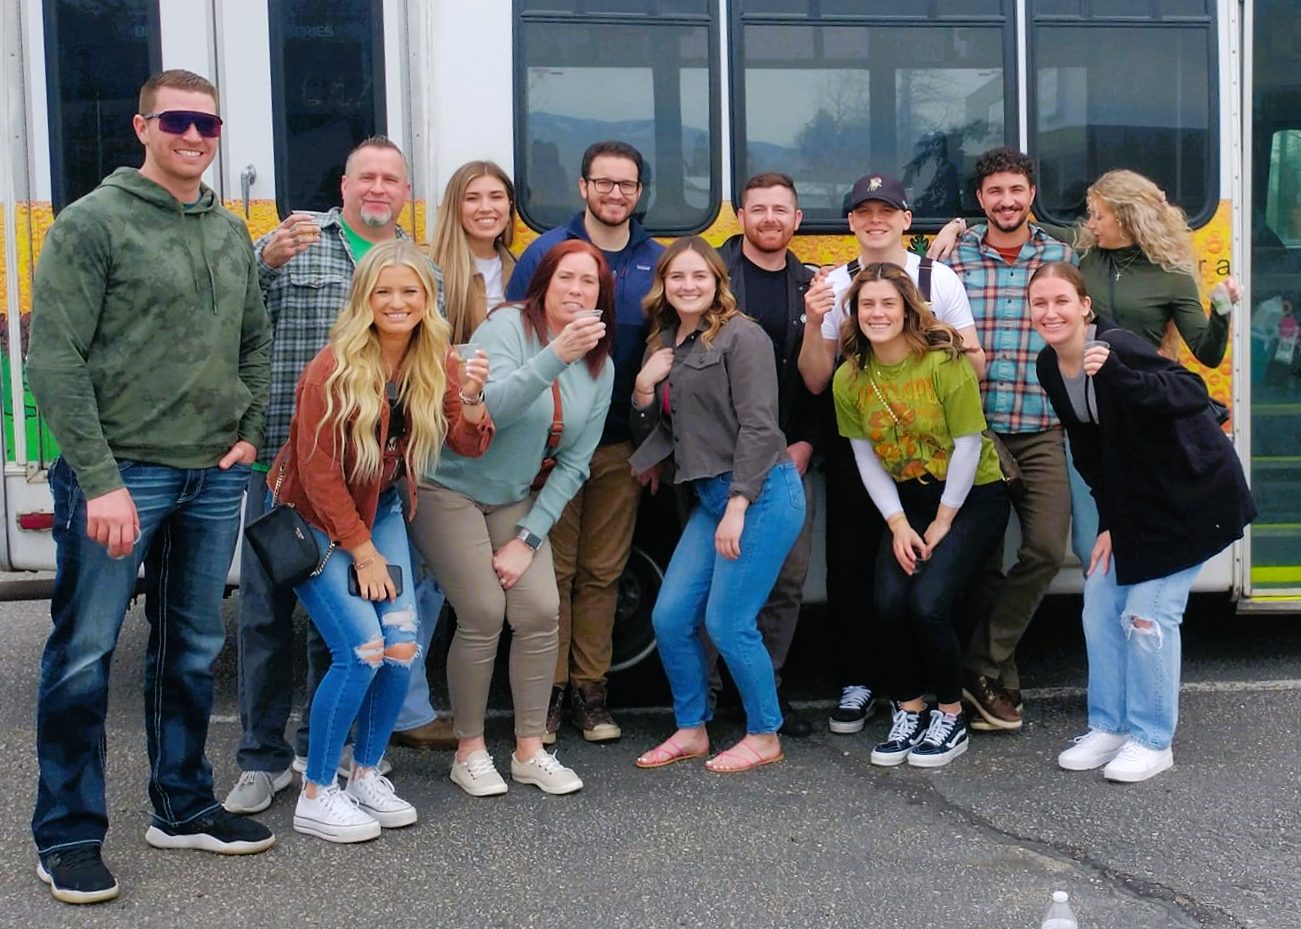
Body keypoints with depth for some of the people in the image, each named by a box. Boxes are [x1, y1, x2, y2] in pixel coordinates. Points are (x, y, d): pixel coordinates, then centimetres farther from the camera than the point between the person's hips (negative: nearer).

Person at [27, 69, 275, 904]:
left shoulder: (232, 235, 13)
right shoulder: (93, 223, -6)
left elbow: (256, 341, 22)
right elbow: (54, 360, -11)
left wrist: (251, 429, 7)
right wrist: (98, 478, -16)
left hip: (214, 478, 6)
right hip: (119, 469, -6)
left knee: (193, 649, 14)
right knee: (84, 654, -1)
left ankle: (183, 806, 28)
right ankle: (69, 834, 12)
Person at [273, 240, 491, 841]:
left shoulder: (435, 362, -4)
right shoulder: (334, 369, -23)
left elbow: (469, 445, -9)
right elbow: (318, 472, -20)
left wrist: (471, 397, -30)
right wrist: (363, 552, -15)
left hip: (379, 510, 6)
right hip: (312, 519, -6)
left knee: (403, 646, -3)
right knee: (362, 651, -15)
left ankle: (366, 774, 16)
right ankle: (316, 797, -2)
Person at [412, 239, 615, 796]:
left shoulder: (600, 368, 1)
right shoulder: (507, 326, -15)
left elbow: (573, 465, 2)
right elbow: (491, 407, -33)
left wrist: (528, 538, -6)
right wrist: (557, 355, -43)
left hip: (515, 499, 5)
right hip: (449, 486, -5)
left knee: (541, 610, -8)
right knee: (484, 615, -12)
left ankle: (530, 751, 7)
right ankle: (469, 751, 6)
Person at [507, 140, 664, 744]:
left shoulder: (656, 261, 7)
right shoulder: (546, 252, -1)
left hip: (622, 445, 3)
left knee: (604, 573, 8)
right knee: (553, 569, 2)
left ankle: (589, 689, 18)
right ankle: (548, 690, 11)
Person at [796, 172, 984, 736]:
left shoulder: (939, 279, 1)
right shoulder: (832, 286, 3)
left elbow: (974, 368, 3)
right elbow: (816, 381, 0)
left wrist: (959, 345, -20)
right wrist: (814, 324, -16)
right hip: (853, 446, 1)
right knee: (850, 565, 4)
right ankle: (856, 684, 16)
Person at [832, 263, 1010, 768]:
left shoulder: (945, 362, -18)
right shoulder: (849, 378, -4)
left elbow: (967, 446, -15)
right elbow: (866, 457, -1)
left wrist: (943, 521, -12)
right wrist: (898, 524, -9)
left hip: (972, 498, -4)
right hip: (906, 501, 4)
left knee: (928, 603, -20)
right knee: (889, 601, -16)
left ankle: (950, 718, 3)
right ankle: (907, 712, 7)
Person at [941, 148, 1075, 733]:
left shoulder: (1061, 258, 7)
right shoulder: (954, 259, 4)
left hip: (1041, 433, 1)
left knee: (1046, 550, -13)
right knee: (982, 559, 4)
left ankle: (982, 667, 2)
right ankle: (999, 682, 17)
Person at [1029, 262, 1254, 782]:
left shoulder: (1117, 347, -26)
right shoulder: (1050, 367, -2)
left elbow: (1193, 394, -38)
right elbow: (1088, 451, 5)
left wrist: (1117, 374, -51)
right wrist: (1109, 523, 1)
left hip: (1192, 492, -8)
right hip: (1134, 499, 8)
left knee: (1148, 613, -8)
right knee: (1100, 605, 6)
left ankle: (1152, 740, 7)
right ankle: (1109, 726, 20)